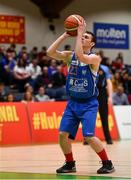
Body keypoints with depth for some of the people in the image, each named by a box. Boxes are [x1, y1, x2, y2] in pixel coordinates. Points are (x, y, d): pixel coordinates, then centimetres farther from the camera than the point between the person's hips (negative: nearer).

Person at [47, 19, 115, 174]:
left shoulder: (94, 58, -11)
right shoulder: (70, 56, 5)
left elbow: (80, 56, -31)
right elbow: (50, 52, -8)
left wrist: (80, 32, -25)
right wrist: (65, 35, -9)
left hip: (88, 103, -5)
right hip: (72, 102, 5)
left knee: (89, 136, -17)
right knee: (63, 134, -3)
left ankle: (107, 163, 0)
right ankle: (70, 164, 16)